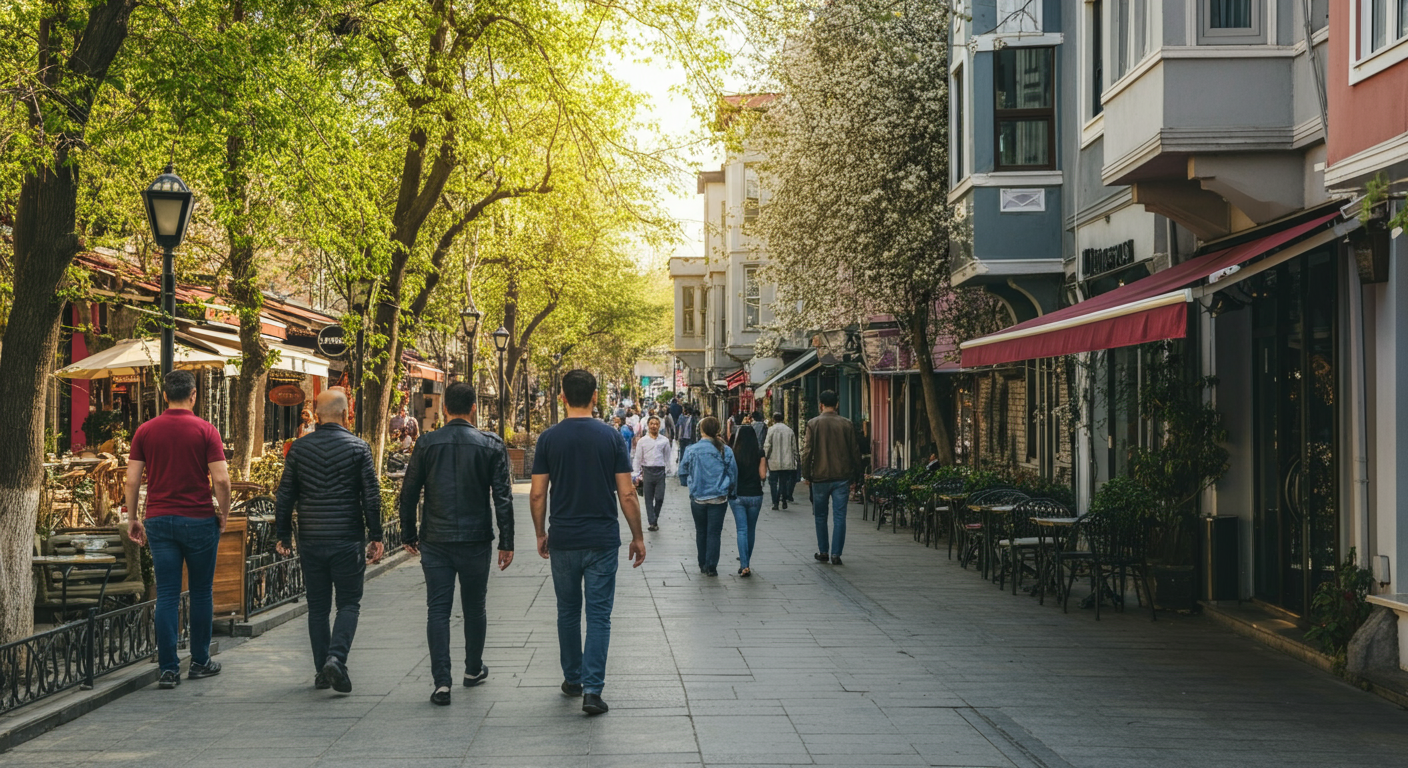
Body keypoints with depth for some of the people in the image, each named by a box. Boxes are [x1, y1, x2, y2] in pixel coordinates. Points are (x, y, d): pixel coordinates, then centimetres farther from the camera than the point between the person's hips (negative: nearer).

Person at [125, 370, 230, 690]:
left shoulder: (145, 431, 3)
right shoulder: (205, 431, -5)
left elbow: (132, 480, 2)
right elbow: (221, 479, -11)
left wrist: (133, 519, 11)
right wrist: (224, 514, 3)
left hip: (159, 520, 2)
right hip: (198, 520, -2)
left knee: (166, 595, 3)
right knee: (201, 592, 12)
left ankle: (168, 669, -1)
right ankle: (200, 662, 19)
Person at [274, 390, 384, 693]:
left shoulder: (299, 448, 2)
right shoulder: (358, 447, -4)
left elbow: (284, 496, 4)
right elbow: (371, 497, -5)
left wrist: (284, 536, 13)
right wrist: (375, 537, 2)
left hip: (311, 541, 2)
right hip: (348, 540, -2)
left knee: (317, 607, 11)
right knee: (349, 604, 5)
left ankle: (321, 671, 12)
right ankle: (337, 657, -15)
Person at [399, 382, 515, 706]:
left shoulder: (427, 444, -1)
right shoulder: (491, 445, -3)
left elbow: (409, 493, 2)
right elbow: (503, 497, -4)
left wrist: (409, 534, 13)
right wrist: (506, 542, 0)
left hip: (435, 542, 0)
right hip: (475, 539, 0)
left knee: (438, 609, 2)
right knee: (474, 607, 16)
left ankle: (441, 682, -6)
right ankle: (474, 669, 32)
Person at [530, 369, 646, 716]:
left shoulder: (549, 438, -3)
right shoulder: (610, 437, -4)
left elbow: (537, 494, -1)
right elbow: (626, 494, -5)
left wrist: (540, 533, 13)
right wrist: (638, 537, 5)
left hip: (563, 541, 1)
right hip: (602, 540, -1)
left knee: (568, 611, 16)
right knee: (598, 614, 0)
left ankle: (572, 678, 28)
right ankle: (592, 689, -7)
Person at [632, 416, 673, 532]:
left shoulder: (664, 440, 4)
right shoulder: (642, 441, 3)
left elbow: (667, 457, 10)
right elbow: (638, 458, 6)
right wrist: (637, 475, 3)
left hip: (660, 471, 0)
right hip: (647, 471, 0)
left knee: (659, 498, 0)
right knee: (649, 499, 2)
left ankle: (655, 518, 22)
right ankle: (652, 522, 7)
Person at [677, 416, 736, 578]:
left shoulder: (691, 450, -6)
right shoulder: (725, 451, -7)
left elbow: (683, 473, 3)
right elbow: (733, 474, 0)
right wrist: (729, 492, 16)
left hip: (697, 498, 1)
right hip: (719, 498, -1)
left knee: (701, 532, 16)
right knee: (714, 533, 4)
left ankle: (703, 565, 24)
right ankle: (711, 567, 3)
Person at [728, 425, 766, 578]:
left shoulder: (733, 453, -7)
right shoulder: (759, 453, -6)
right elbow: (762, 475, -5)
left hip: (737, 495, -1)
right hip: (755, 495, 1)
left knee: (741, 530, -1)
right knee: (751, 530, 16)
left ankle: (744, 565, -13)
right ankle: (746, 561, 26)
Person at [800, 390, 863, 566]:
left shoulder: (813, 424, -4)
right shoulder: (847, 424, 1)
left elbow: (807, 451, -5)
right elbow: (855, 451, 4)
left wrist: (806, 475, 4)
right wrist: (855, 474, 13)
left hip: (820, 477, -1)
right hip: (842, 477, 1)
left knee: (821, 516, 14)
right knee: (839, 517, 2)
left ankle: (823, 552, 18)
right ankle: (836, 554, -2)